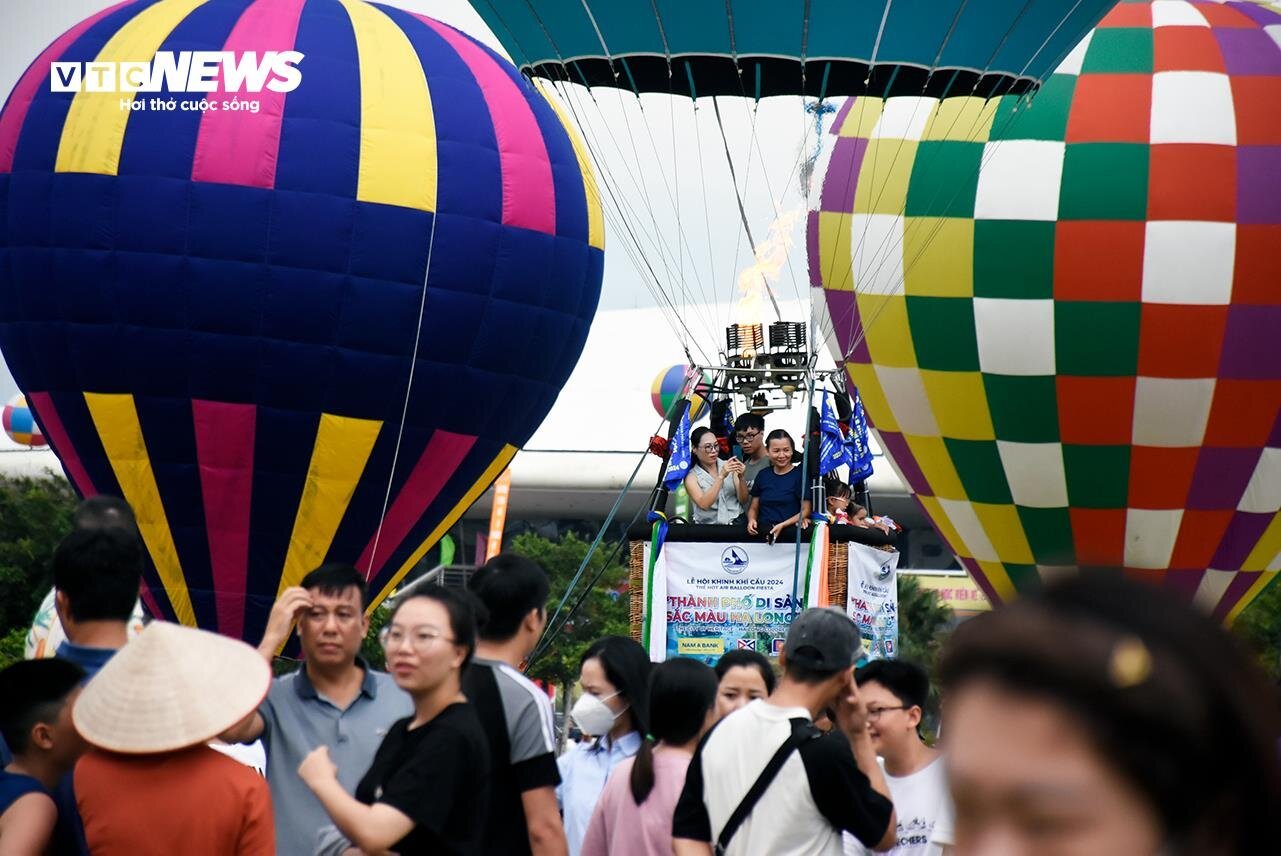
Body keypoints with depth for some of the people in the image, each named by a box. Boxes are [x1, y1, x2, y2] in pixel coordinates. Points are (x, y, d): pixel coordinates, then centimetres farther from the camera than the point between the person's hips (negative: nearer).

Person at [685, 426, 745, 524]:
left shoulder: (728, 466, 7)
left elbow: (743, 500, 5)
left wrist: (740, 478, -12)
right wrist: (721, 476, -21)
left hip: (736, 523, 2)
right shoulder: (691, 476, 2)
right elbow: (704, 504, -14)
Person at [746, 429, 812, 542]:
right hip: (763, 531, 4)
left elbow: (806, 510, 0)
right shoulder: (763, 475, 16)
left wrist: (782, 525, -15)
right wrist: (751, 520, -3)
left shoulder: (800, 474, 3)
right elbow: (754, 508, 21)